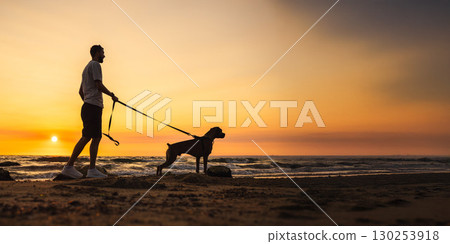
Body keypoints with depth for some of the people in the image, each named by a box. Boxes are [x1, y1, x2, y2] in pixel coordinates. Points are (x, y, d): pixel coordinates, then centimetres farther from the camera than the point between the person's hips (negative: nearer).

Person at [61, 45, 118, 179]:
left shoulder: (87, 67, 27)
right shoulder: (95, 65, -4)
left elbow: (81, 91, 28)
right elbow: (99, 85, -15)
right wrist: (112, 95, -4)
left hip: (88, 106, 10)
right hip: (93, 106, -10)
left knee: (97, 137, 5)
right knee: (86, 137, -9)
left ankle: (92, 170, 2)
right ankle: (69, 166, -7)